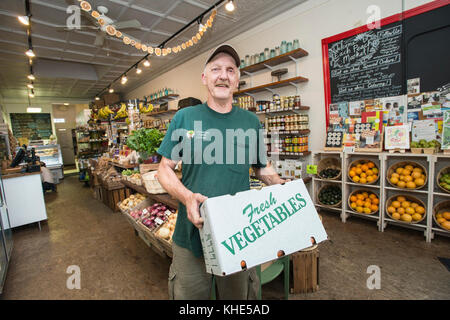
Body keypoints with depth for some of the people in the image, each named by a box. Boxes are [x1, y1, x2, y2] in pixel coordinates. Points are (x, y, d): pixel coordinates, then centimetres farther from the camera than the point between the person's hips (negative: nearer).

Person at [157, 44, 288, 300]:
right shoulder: (185, 118, -4)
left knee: (239, 294, 23)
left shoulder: (251, 121, 1)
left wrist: (283, 186, -8)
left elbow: (262, 167, 12)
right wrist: (187, 197, -20)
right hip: (192, 233, -1)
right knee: (189, 294, 20)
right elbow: (165, 169, -2)